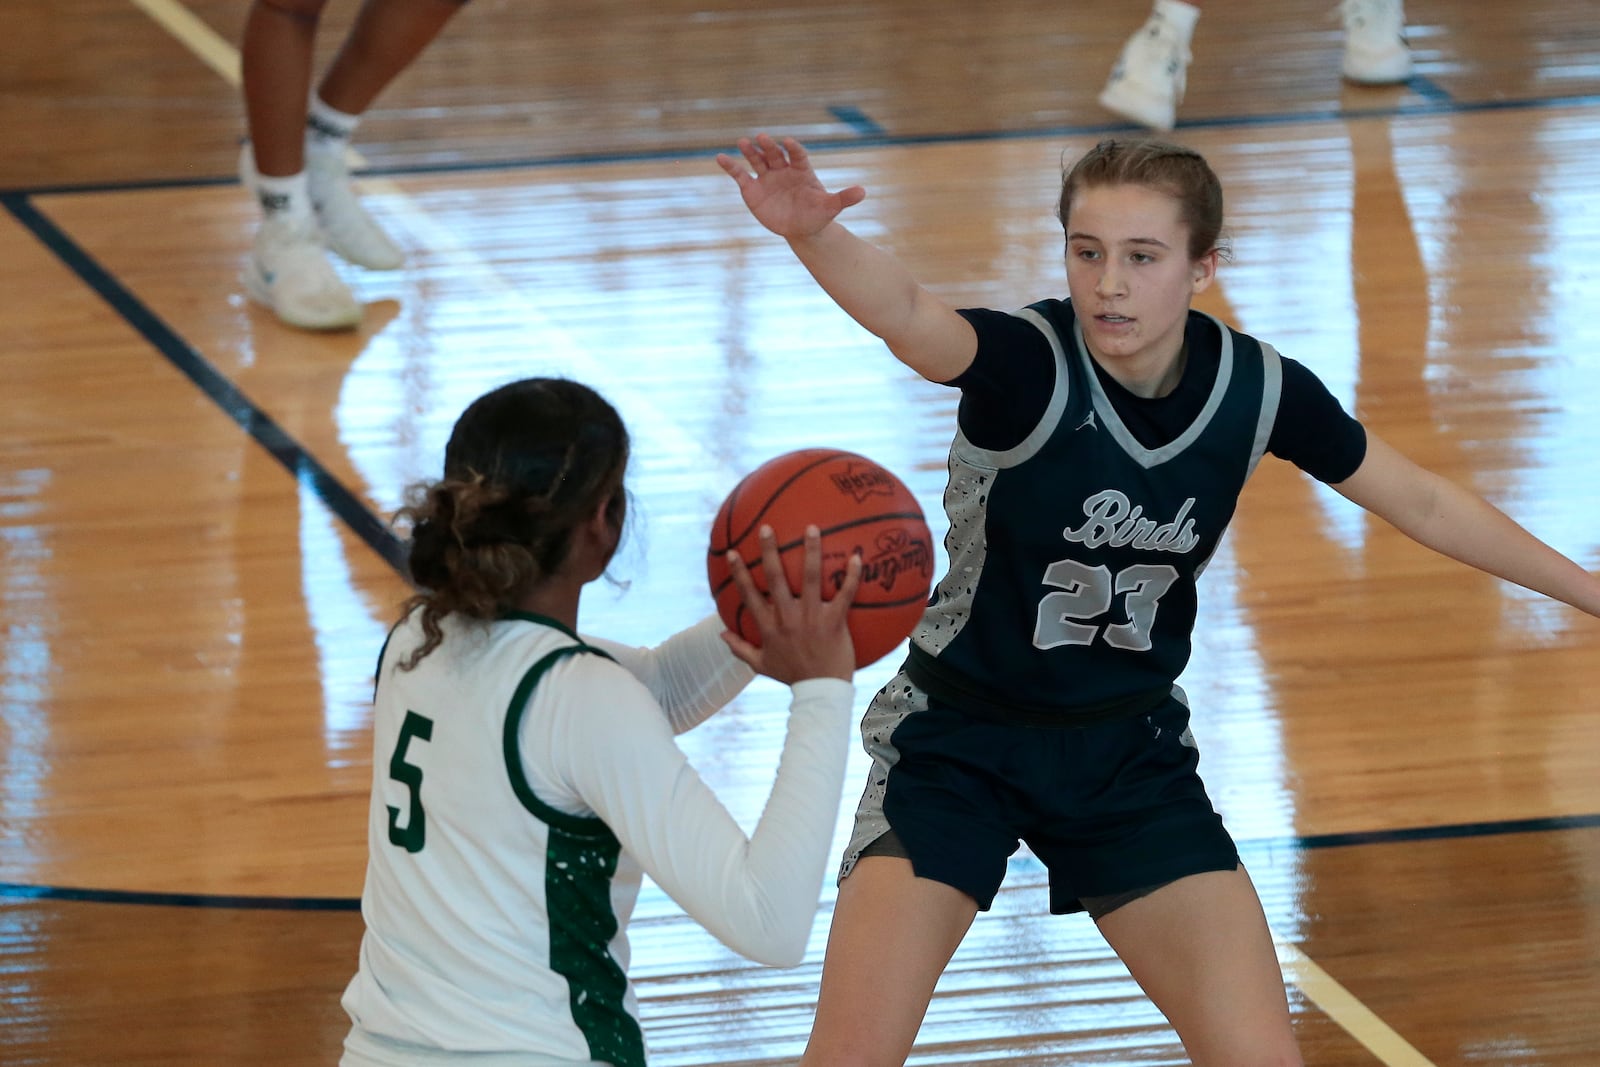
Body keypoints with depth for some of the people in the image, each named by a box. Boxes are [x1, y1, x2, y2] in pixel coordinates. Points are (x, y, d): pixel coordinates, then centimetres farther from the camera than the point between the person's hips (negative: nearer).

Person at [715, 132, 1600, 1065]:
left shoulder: (1258, 388, -12)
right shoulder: (1030, 363, -25)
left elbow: (1422, 504, 5)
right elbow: (908, 316, -48)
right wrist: (813, 234, -70)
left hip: (1132, 751, 4)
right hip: (960, 738, -3)